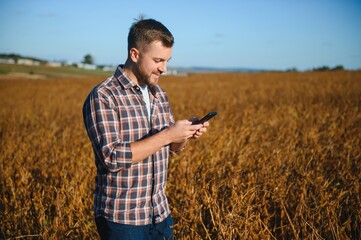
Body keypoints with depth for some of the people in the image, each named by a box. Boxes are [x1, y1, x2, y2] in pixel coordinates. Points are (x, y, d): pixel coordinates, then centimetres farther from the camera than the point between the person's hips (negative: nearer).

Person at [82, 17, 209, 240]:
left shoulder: (160, 95, 6)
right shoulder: (102, 97, -16)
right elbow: (112, 158, -23)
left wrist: (186, 135, -7)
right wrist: (167, 135, -23)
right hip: (122, 219, -6)